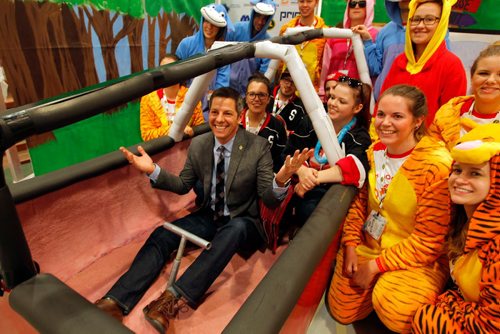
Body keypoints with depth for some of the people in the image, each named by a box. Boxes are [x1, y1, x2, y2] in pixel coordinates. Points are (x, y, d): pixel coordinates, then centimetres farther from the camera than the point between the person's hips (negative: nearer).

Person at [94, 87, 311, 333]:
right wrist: (153, 171, -11)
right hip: (209, 217, 4)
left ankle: (174, 298, -38)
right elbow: (183, 185, 6)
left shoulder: (258, 146, -15)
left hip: (242, 222, -4)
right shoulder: (198, 144, -3)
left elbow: (268, 198, -16)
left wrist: (281, 180, -39)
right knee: (162, 235, -13)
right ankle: (116, 301, -17)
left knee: (235, 229, -37)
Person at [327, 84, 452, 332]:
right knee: (343, 313, 4)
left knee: (392, 307, -33)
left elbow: (428, 240, -20)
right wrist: (351, 246, -6)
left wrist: (376, 265, -17)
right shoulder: (374, 151, -3)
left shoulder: (436, 165, -23)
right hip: (368, 245, 5)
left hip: (417, 258, -5)